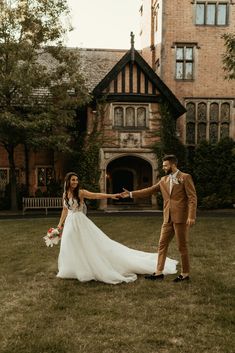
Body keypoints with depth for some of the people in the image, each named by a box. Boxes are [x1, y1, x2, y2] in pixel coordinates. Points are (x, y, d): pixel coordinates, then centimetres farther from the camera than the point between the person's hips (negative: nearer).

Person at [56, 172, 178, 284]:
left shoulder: (80, 192, -9)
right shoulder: (65, 194, 7)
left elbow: (96, 195, -21)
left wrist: (110, 195, -33)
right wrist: (60, 224, 15)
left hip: (81, 222, -6)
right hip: (70, 223, 6)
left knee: (89, 245, -5)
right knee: (70, 247, 10)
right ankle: (74, 270, 26)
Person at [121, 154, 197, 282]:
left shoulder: (185, 177, -5)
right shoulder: (164, 180, 13)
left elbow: (192, 197, -10)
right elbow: (149, 190, 15)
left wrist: (191, 216, -18)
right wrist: (131, 194, 10)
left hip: (181, 218, -6)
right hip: (168, 218, 7)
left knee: (182, 246, 1)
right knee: (162, 244, 7)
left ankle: (185, 274, 15)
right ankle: (159, 272, 14)